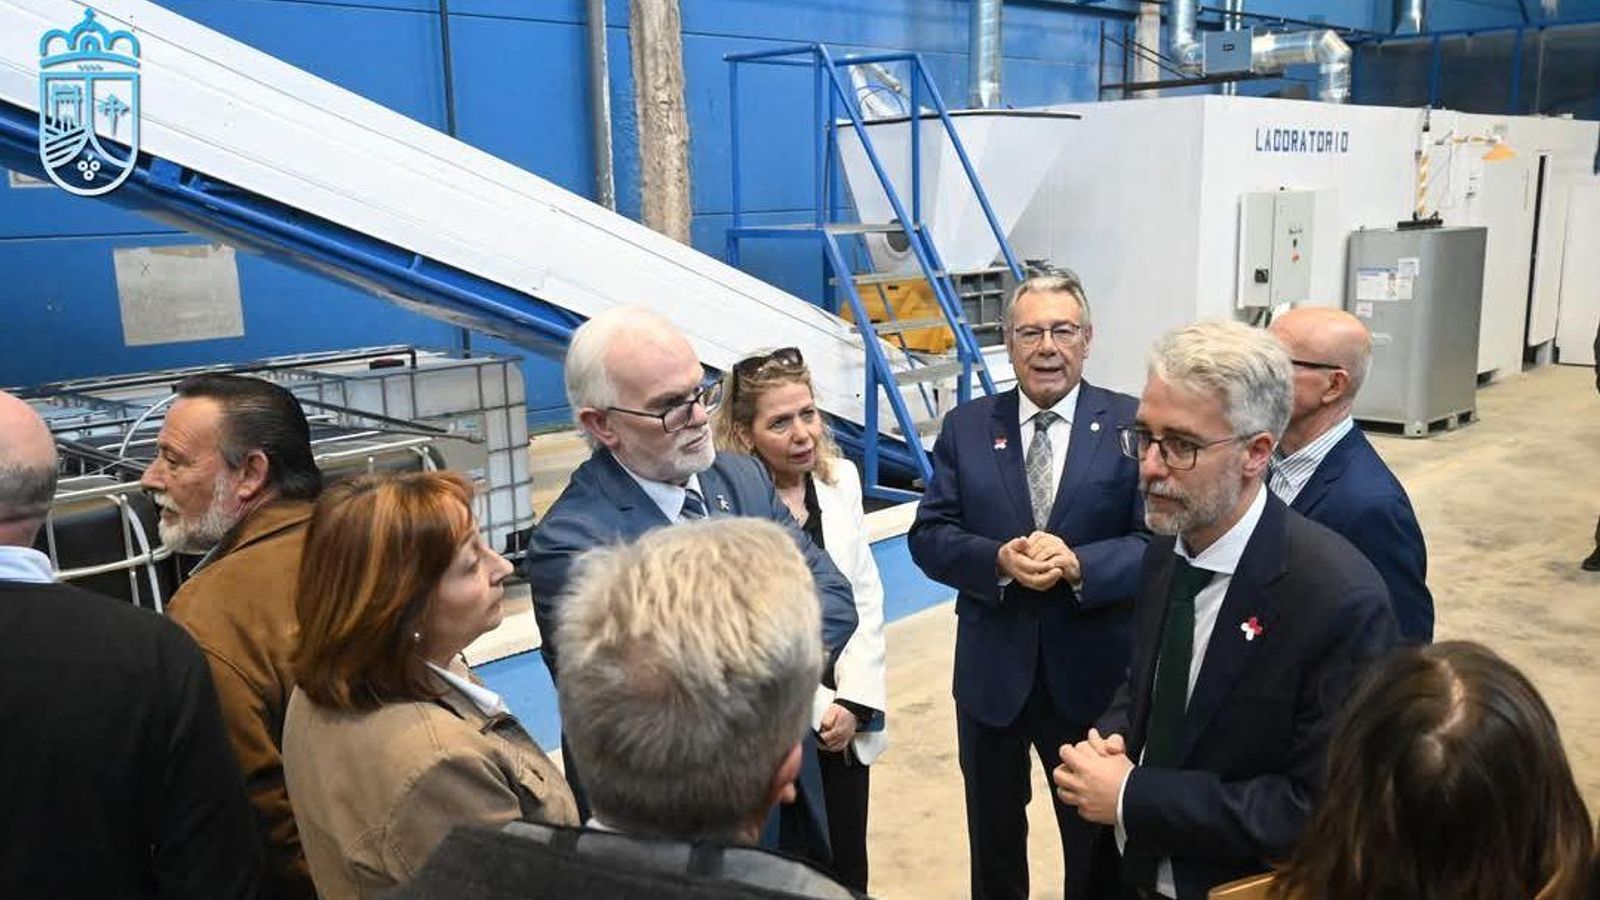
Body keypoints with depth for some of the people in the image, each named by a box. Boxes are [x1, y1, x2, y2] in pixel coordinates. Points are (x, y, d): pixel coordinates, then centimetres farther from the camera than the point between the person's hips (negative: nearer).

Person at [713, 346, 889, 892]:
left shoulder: (840, 478, 3)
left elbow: (864, 598, 4)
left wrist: (855, 702, -4)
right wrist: (817, 708, -11)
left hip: (847, 721, 5)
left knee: (847, 870, 14)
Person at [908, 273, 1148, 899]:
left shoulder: (1133, 425, -6)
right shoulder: (965, 427, 1)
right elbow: (929, 536, -3)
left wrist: (1079, 563, -27)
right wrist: (998, 560, -21)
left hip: (1093, 672, -2)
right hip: (991, 671, 2)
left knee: (1099, 844, 17)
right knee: (993, 836, 22)